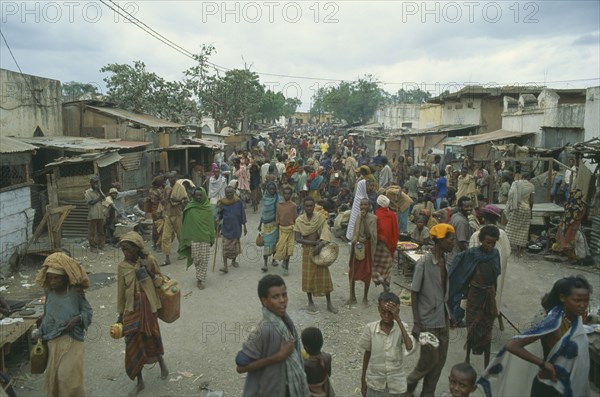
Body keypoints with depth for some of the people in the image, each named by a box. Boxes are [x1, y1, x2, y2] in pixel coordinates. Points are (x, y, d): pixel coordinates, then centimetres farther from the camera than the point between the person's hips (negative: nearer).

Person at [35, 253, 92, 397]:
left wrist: (77, 319, -22)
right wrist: (42, 333, 12)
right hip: (53, 340, 4)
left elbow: (88, 311, -5)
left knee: (68, 376, -6)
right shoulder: (49, 292, -2)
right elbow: (47, 314, 13)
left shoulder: (76, 292, -13)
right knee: (53, 376, 13)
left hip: (71, 339, -4)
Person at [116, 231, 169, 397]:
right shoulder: (122, 266, -3)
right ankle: (139, 382, 24)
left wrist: (150, 272, -18)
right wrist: (120, 314, 8)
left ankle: (161, 362, 41)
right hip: (132, 309, 2)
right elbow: (121, 292, 4)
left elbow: (160, 282, 0)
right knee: (133, 345, 6)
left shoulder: (149, 260, -8)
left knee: (151, 339, 7)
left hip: (148, 306, -2)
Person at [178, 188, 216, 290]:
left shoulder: (208, 208, -1)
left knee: (204, 260, 2)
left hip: (205, 238, 0)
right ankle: (200, 277, 24)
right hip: (194, 238, 0)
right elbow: (186, 224, 1)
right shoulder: (190, 208, -2)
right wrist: (186, 238, -2)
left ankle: (201, 279, 13)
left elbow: (211, 224, 2)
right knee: (196, 259, 4)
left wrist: (212, 238, 1)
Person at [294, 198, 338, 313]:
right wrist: (314, 242, -18)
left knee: (324, 276, 5)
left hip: (320, 249, 1)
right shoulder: (299, 220, -6)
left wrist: (320, 245, -26)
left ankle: (329, 303, 15)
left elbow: (325, 233, -12)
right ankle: (310, 301, 23)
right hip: (307, 250, 0)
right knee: (308, 276, 7)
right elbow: (298, 239, -11)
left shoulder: (320, 218, -4)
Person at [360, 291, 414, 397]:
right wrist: (363, 380, 7)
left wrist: (398, 319, -32)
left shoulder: (401, 328, -13)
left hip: (396, 384, 0)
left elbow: (410, 348, -32)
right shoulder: (370, 328, -12)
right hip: (375, 383, 0)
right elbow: (367, 353, 1)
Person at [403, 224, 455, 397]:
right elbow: (414, 293, -14)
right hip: (428, 321, -7)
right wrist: (416, 323, -15)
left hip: (442, 320, 7)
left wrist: (447, 316, 15)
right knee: (429, 361, 3)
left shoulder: (445, 260, 2)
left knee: (440, 361, 13)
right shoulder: (424, 263, -19)